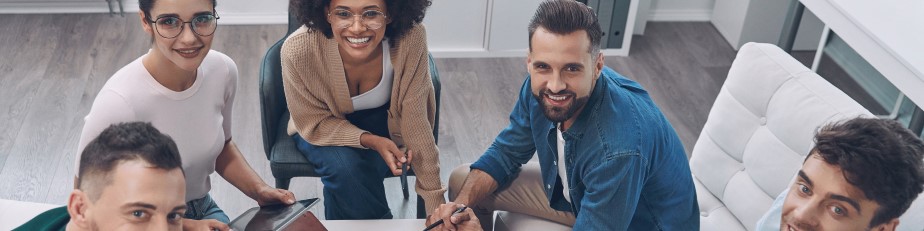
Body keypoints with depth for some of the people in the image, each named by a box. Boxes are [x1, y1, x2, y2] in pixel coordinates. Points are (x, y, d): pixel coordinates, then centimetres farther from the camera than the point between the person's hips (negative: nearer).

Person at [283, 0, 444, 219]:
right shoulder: (298, 49, -33)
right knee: (344, 168, -29)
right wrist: (371, 141, -32)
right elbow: (315, 124, -17)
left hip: (382, 120, 0)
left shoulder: (410, 38, -33)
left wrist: (435, 199, -21)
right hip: (323, 129, 0)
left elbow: (415, 120, -23)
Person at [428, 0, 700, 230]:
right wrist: (461, 204, -21)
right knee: (462, 181, 3)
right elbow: (505, 153, -3)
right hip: (572, 193, 7)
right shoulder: (540, 87, -18)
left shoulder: (620, 147, -40)